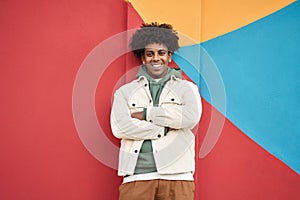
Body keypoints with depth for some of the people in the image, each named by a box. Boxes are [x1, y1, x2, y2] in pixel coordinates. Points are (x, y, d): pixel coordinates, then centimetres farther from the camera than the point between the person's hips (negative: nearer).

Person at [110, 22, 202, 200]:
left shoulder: (187, 88, 14)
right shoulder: (125, 91, 14)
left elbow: (191, 117, -7)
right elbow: (119, 127, -2)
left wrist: (146, 114, -3)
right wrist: (165, 129, -4)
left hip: (176, 175, 0)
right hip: (137, 175, 0)